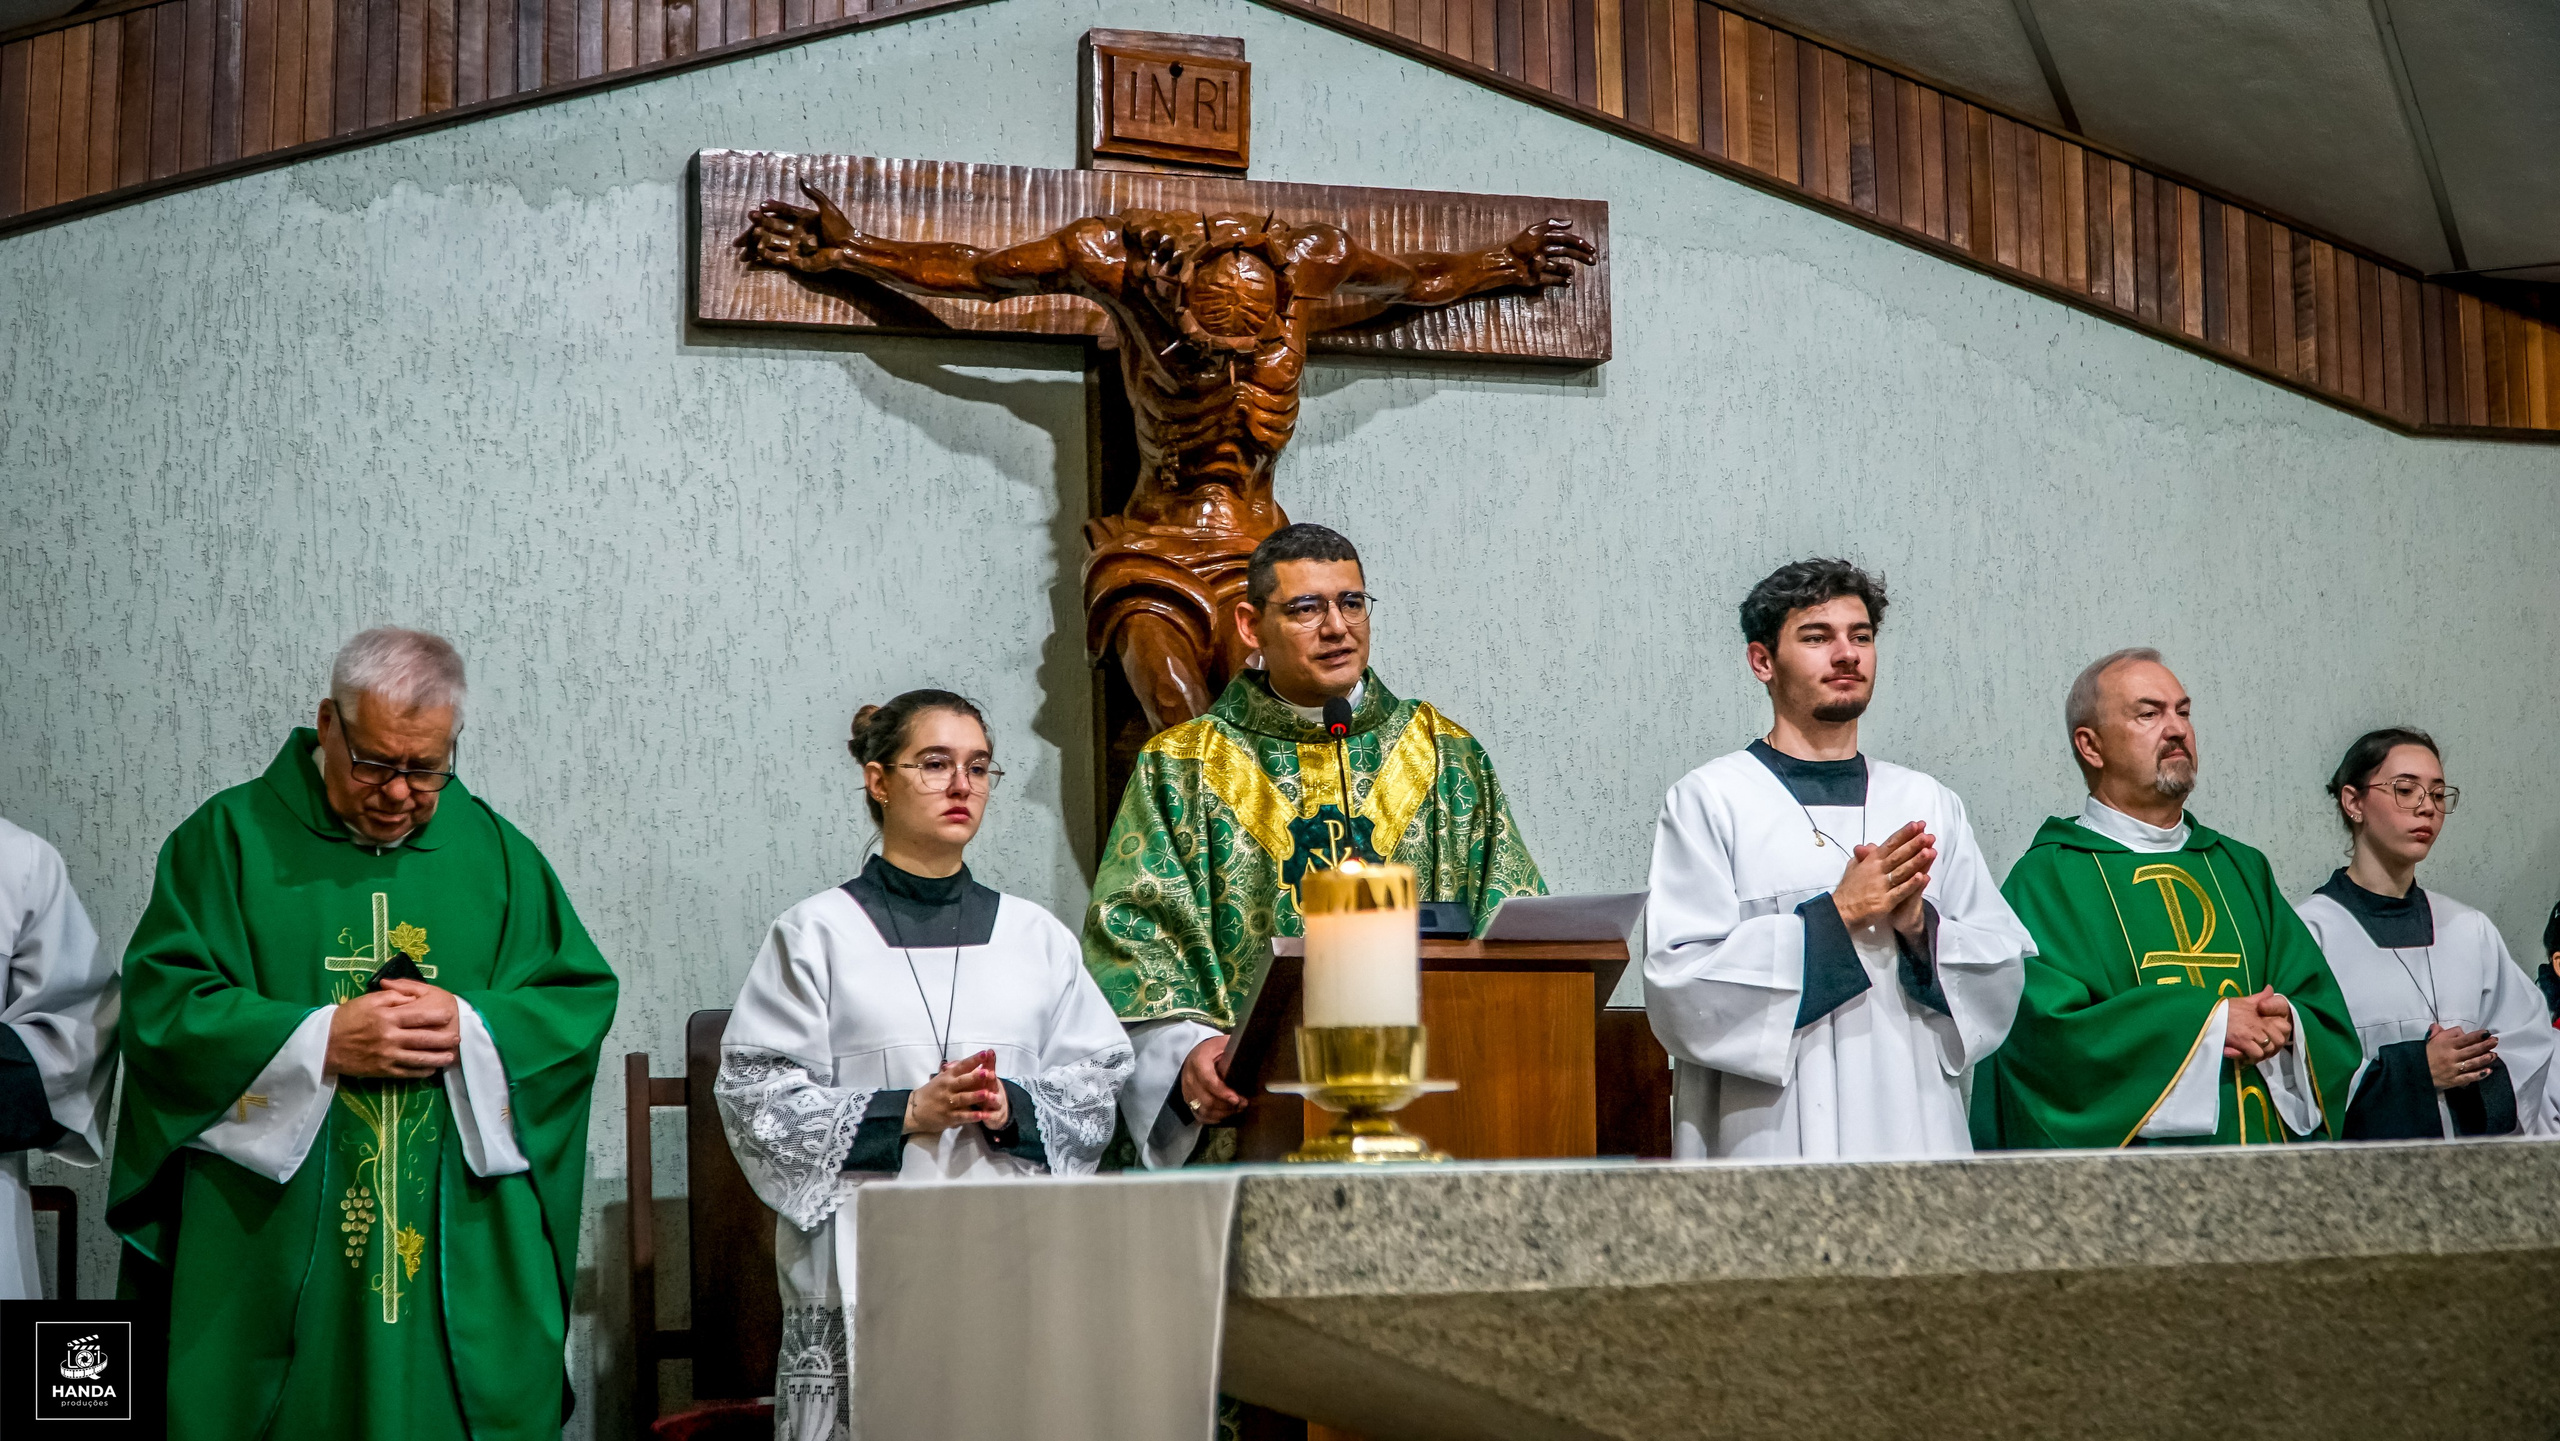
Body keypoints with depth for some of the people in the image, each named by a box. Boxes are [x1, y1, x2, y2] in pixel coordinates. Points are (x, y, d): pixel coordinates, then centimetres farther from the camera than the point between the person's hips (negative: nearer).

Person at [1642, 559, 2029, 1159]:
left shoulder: (1929, 804, 12)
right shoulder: (1708, 800, -1)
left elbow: (2003, 977, 9)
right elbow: (1678, 985, -10)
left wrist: (1920, 926, -10)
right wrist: (1835, 914, -14)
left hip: (1914, 1125, 4)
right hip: (1770, 1132, -3)